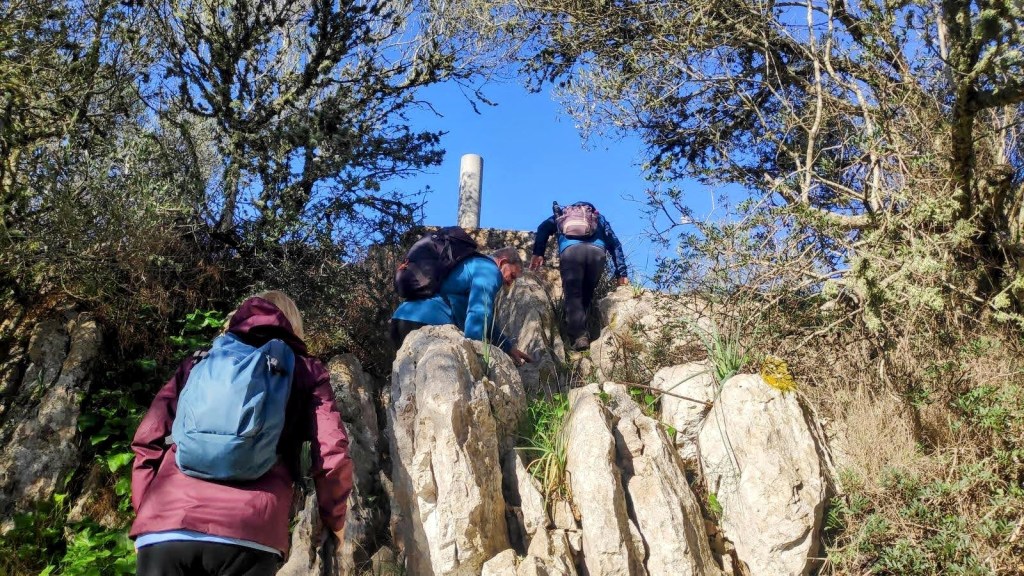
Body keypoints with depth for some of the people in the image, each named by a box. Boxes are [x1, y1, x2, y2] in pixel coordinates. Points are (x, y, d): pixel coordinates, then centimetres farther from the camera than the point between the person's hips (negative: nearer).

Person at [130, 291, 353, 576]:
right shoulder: (305, 370, 19)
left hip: (164, 527, 3)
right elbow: (331, 453, 7)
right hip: (248, 532, -2)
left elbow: (148, 441, 15)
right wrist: (335, 518, 22)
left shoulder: (198, 362, 26)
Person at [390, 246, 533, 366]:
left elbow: (484, 320, 41)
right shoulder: (489, 270, 0)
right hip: (427, 322, -10)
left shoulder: (475, 266, 33)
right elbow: (478, 314, -16)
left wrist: (509, 348, 42)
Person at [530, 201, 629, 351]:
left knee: (573, 295, -5)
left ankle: (579, 336, -21)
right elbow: (615, 244, 28)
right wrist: (621, 274, 22)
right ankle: (581, 331, 3)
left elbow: (543, 228, 18)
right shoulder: (599, 217, 39)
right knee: (587, 294, 15)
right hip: (597, 252, 2)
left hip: (571, 250, -1)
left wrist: (538, 253, 9)